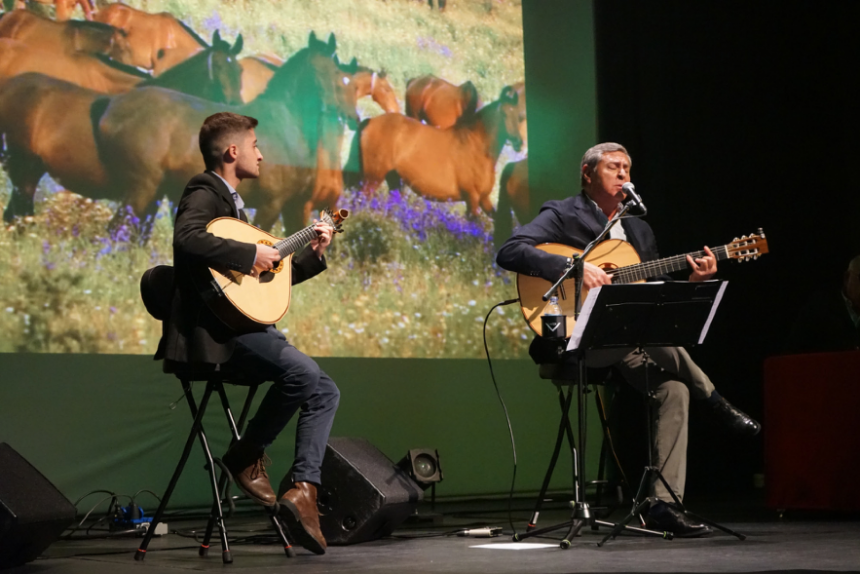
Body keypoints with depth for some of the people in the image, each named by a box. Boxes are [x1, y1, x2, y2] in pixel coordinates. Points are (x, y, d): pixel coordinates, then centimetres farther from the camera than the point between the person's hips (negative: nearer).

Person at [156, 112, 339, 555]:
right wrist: (251, 253, -24)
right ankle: (246, 456, -13)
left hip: (243, 325, 11)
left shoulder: (231, 202, 25)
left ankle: (304, 490, -3)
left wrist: (313, 254, 22)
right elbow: (188, 237, -29)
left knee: (325, 391, 6)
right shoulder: (204, 192, -5)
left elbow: (263, 278, 27)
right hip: (213, 330, -11)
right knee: (301, 371, -26)